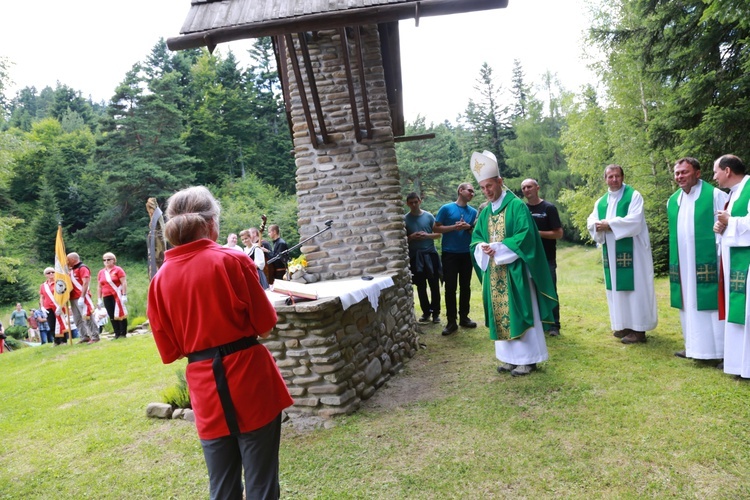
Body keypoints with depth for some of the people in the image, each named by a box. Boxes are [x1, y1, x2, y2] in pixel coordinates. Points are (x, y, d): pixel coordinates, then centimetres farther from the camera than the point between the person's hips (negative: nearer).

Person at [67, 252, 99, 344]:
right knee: (78, 319, 8)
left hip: (81, 298, -9)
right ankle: (85, 337, 14)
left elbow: (85, 283, -16)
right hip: (73, 299, 9)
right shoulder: (72, 270, 20)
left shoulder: (82, 268, -7)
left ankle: (95, 337, -4)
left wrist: (82, 297, -22)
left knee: (87, 317, -8)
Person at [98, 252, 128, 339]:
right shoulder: (101, 272, 13)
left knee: (120, 314, -5)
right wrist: (99, 299, 13)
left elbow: (124, 283, -8)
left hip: (117, 296, -5)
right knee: (112, 316, 5)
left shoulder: (118, 269, -3)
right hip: (107, 297, 5)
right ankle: (117, 334, 11)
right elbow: (100, 286, 17)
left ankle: (123, 333, 1)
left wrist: (124, 295, -15)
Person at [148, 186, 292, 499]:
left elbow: (169, 350, 5)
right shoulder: (232, 260, -11)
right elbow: (265, 324, -4)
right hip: (250, 380, -4)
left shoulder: (161, 279, 0)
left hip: (206, 391, 4)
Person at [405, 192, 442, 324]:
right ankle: (426, 312, 18)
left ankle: (436, 312, 13)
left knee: (434, 285, 3)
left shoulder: (429, 216, 2)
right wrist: (411, 237, -15)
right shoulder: (405, 219, 1)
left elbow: (438, 234, 4)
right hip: (415, 256, 0)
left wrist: (427, 235, -14)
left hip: (430, 254, 0)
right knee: (421, 286, 7)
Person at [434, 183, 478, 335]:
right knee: (450, 287, -3)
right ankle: (451, 321, 3)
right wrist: (454, 227, -16)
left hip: (467, 254, 4)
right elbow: (436, 228, -5)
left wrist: (469, 228, -10)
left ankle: (464, 317, 21)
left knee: (465, 286, 10)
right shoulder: (446, 208, -4)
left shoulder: (473, 211, 7)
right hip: (449, 254, -4)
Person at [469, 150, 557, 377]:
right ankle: (510, 357, 20)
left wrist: (499, 248, -19)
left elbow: (525, 236, -16)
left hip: (514, 271, -6)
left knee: (519, 313, -1)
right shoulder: (485, 212, 13)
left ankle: (527, 359, 10)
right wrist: (483, 247, -9)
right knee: (501, 314, 10)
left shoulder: (517, 206, -7)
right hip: (494, 273, 7)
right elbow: (476, 238, 14)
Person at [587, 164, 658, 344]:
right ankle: (624, 324, 18)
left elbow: (634, 221, -18)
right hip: (611, 252, 6)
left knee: (634, 286, -5)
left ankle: (638, 329, -2)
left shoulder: (633, 196, -4)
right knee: (618, 287, 9)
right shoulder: (601, 202, 14)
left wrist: (610, 225, -15)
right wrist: (600, 226, -15)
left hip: (631, 250, -6)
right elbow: (591, 223, 7)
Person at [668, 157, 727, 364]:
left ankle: (721, 350, 5)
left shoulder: (715, 195, -7)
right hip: (683, 265, 6)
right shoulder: (672, 201, 11)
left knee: (711, 304, -3)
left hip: (707, 262, -6)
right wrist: (675, 262, 14)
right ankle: (693, 346, 21)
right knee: (689, 304, 11)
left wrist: (722, 259, -16)